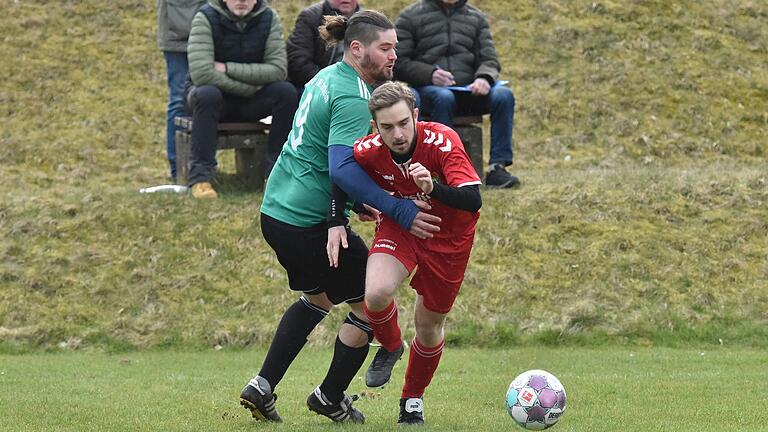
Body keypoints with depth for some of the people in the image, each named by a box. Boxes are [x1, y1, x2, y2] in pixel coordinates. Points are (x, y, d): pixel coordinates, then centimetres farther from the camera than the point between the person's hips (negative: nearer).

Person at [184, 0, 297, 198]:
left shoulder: (268, 18, -6)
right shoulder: (206, 18, -16)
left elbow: (278, 69, -17)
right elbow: (201, 73, -28)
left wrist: (228, 69, -22)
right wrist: (250, 89, -22)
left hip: (250, 101, 3)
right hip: (216, 94, -3)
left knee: (286, 92, -23)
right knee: (207, 94, -37)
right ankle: (200, 178, -33)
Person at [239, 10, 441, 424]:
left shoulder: (327, 77, 11)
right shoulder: (352, 98, -19)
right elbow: (343, 167, -30)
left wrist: (354, 201, 15)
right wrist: (400, 211, -30)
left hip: (277, 210, 10)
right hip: (309, 223, -10)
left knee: (319, 297, 29)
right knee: (369, 303, 4)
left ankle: (262, 387, 26)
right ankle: (330, 398, 19)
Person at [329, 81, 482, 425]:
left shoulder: (442, 141, -31)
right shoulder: (367, 151, -22)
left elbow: (473, 200, -39)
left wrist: (433, 187, -55)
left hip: (448, 235, -1)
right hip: (398, 226, 1)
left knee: (429, 325, 8)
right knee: (376, 293, -27)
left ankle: (413, 399, 36)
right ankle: (390, 347, 8)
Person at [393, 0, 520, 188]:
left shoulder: (476, 18, 19)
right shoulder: (410, 16, 9)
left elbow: (489, 60, 12)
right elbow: (398, 63, 3)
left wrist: (484, 78, -14)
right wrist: (430, 74, -16)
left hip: (468, 87, 3)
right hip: (428, 88, -3)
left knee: (504, 95, -26)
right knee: (443, 97, -38)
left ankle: (497, 167, -29)